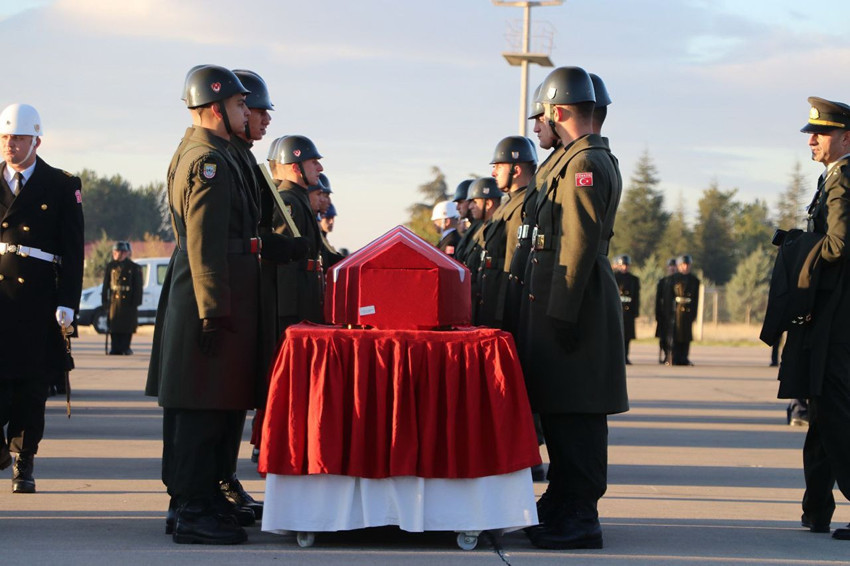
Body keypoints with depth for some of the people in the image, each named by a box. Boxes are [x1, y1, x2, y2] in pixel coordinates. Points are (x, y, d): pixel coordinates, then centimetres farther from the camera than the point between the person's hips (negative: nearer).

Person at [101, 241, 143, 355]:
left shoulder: (134, 267, 3)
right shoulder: (110, 266, 11)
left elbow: (138, 286, 2)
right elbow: (105, 285, 11)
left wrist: (136, 302, -5)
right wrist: (104, 300, 4)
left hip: (128, 302, -2)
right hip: (114, 300, 2)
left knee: (128, 326, -1)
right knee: (114, 326, 0)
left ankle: (125, 347, 8)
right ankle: (116, 349, 3)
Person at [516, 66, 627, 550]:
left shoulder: (584, 163, -14)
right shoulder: (590, 159, 19)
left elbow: (580, 244, -21)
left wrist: (562, 314, -22)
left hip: (574, 306, -11)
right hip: (569, 307, 11)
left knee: (575, 415, -8)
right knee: (562, 413, 14)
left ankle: (580, 522, -7)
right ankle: (562, 509, 21)